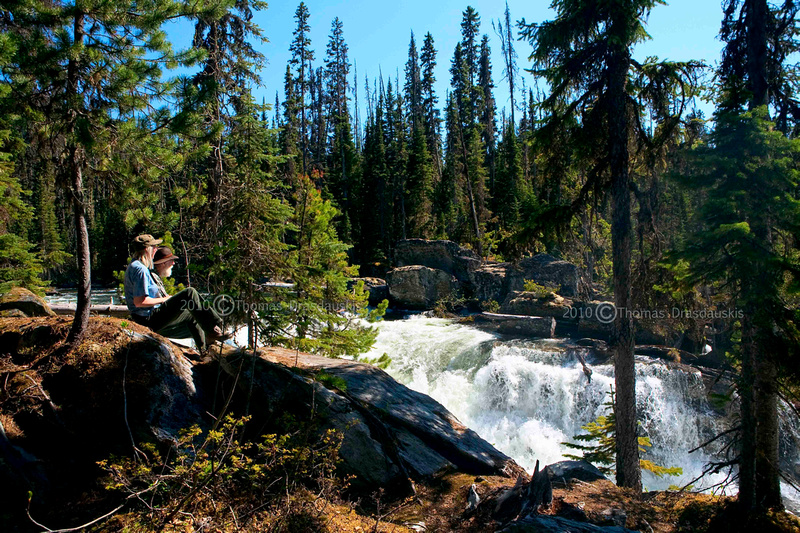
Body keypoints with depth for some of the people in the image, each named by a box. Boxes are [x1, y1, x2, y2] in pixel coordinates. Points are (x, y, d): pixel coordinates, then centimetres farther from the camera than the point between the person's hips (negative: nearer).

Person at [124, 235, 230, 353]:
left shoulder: (135, 266, 17)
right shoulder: (140, 270, -18)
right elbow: (139, 302, -26)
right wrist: (163, 299, -13)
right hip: (151, 319, -11)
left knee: (191, 317, 25)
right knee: (190, 293, -18)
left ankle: (205, 349, 37)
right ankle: (213, 330, -16)